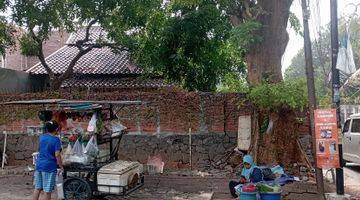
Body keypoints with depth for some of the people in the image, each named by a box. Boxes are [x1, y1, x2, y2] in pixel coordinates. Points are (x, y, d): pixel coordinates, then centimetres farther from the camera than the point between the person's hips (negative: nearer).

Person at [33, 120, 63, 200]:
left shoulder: (41, 137, 7)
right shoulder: (56, 139, -12)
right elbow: (57, 155, -17)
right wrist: (61, 166, -9)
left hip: (39, 165, 6)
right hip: (49, 167, -6)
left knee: (37, 188, 14)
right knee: (47, 190, 2)